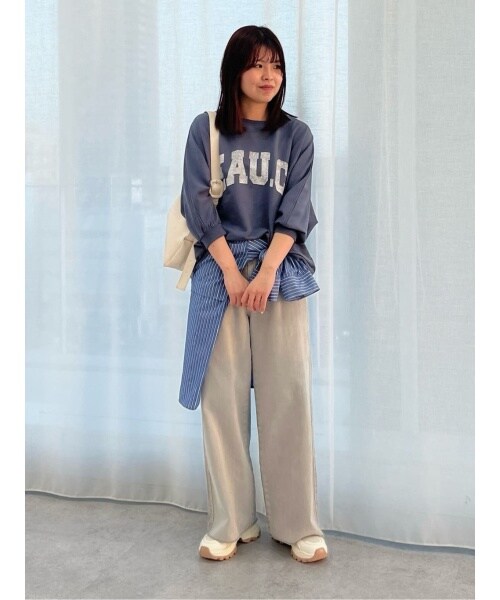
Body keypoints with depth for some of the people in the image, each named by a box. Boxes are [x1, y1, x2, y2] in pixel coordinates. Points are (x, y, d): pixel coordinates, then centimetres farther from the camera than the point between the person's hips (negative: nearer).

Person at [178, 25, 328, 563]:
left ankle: (298, 524, 7)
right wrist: (231, 270, -10)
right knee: (222, 396, -1)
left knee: (288, 394, -2)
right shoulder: (205, 130, 6)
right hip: (219, 270, 0)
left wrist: (266, 271, -13)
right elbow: (198, 204, -1)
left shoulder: (296, 135, 9)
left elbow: (295, 210, 0)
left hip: (281, 270, 1)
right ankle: (230, 522, 10)